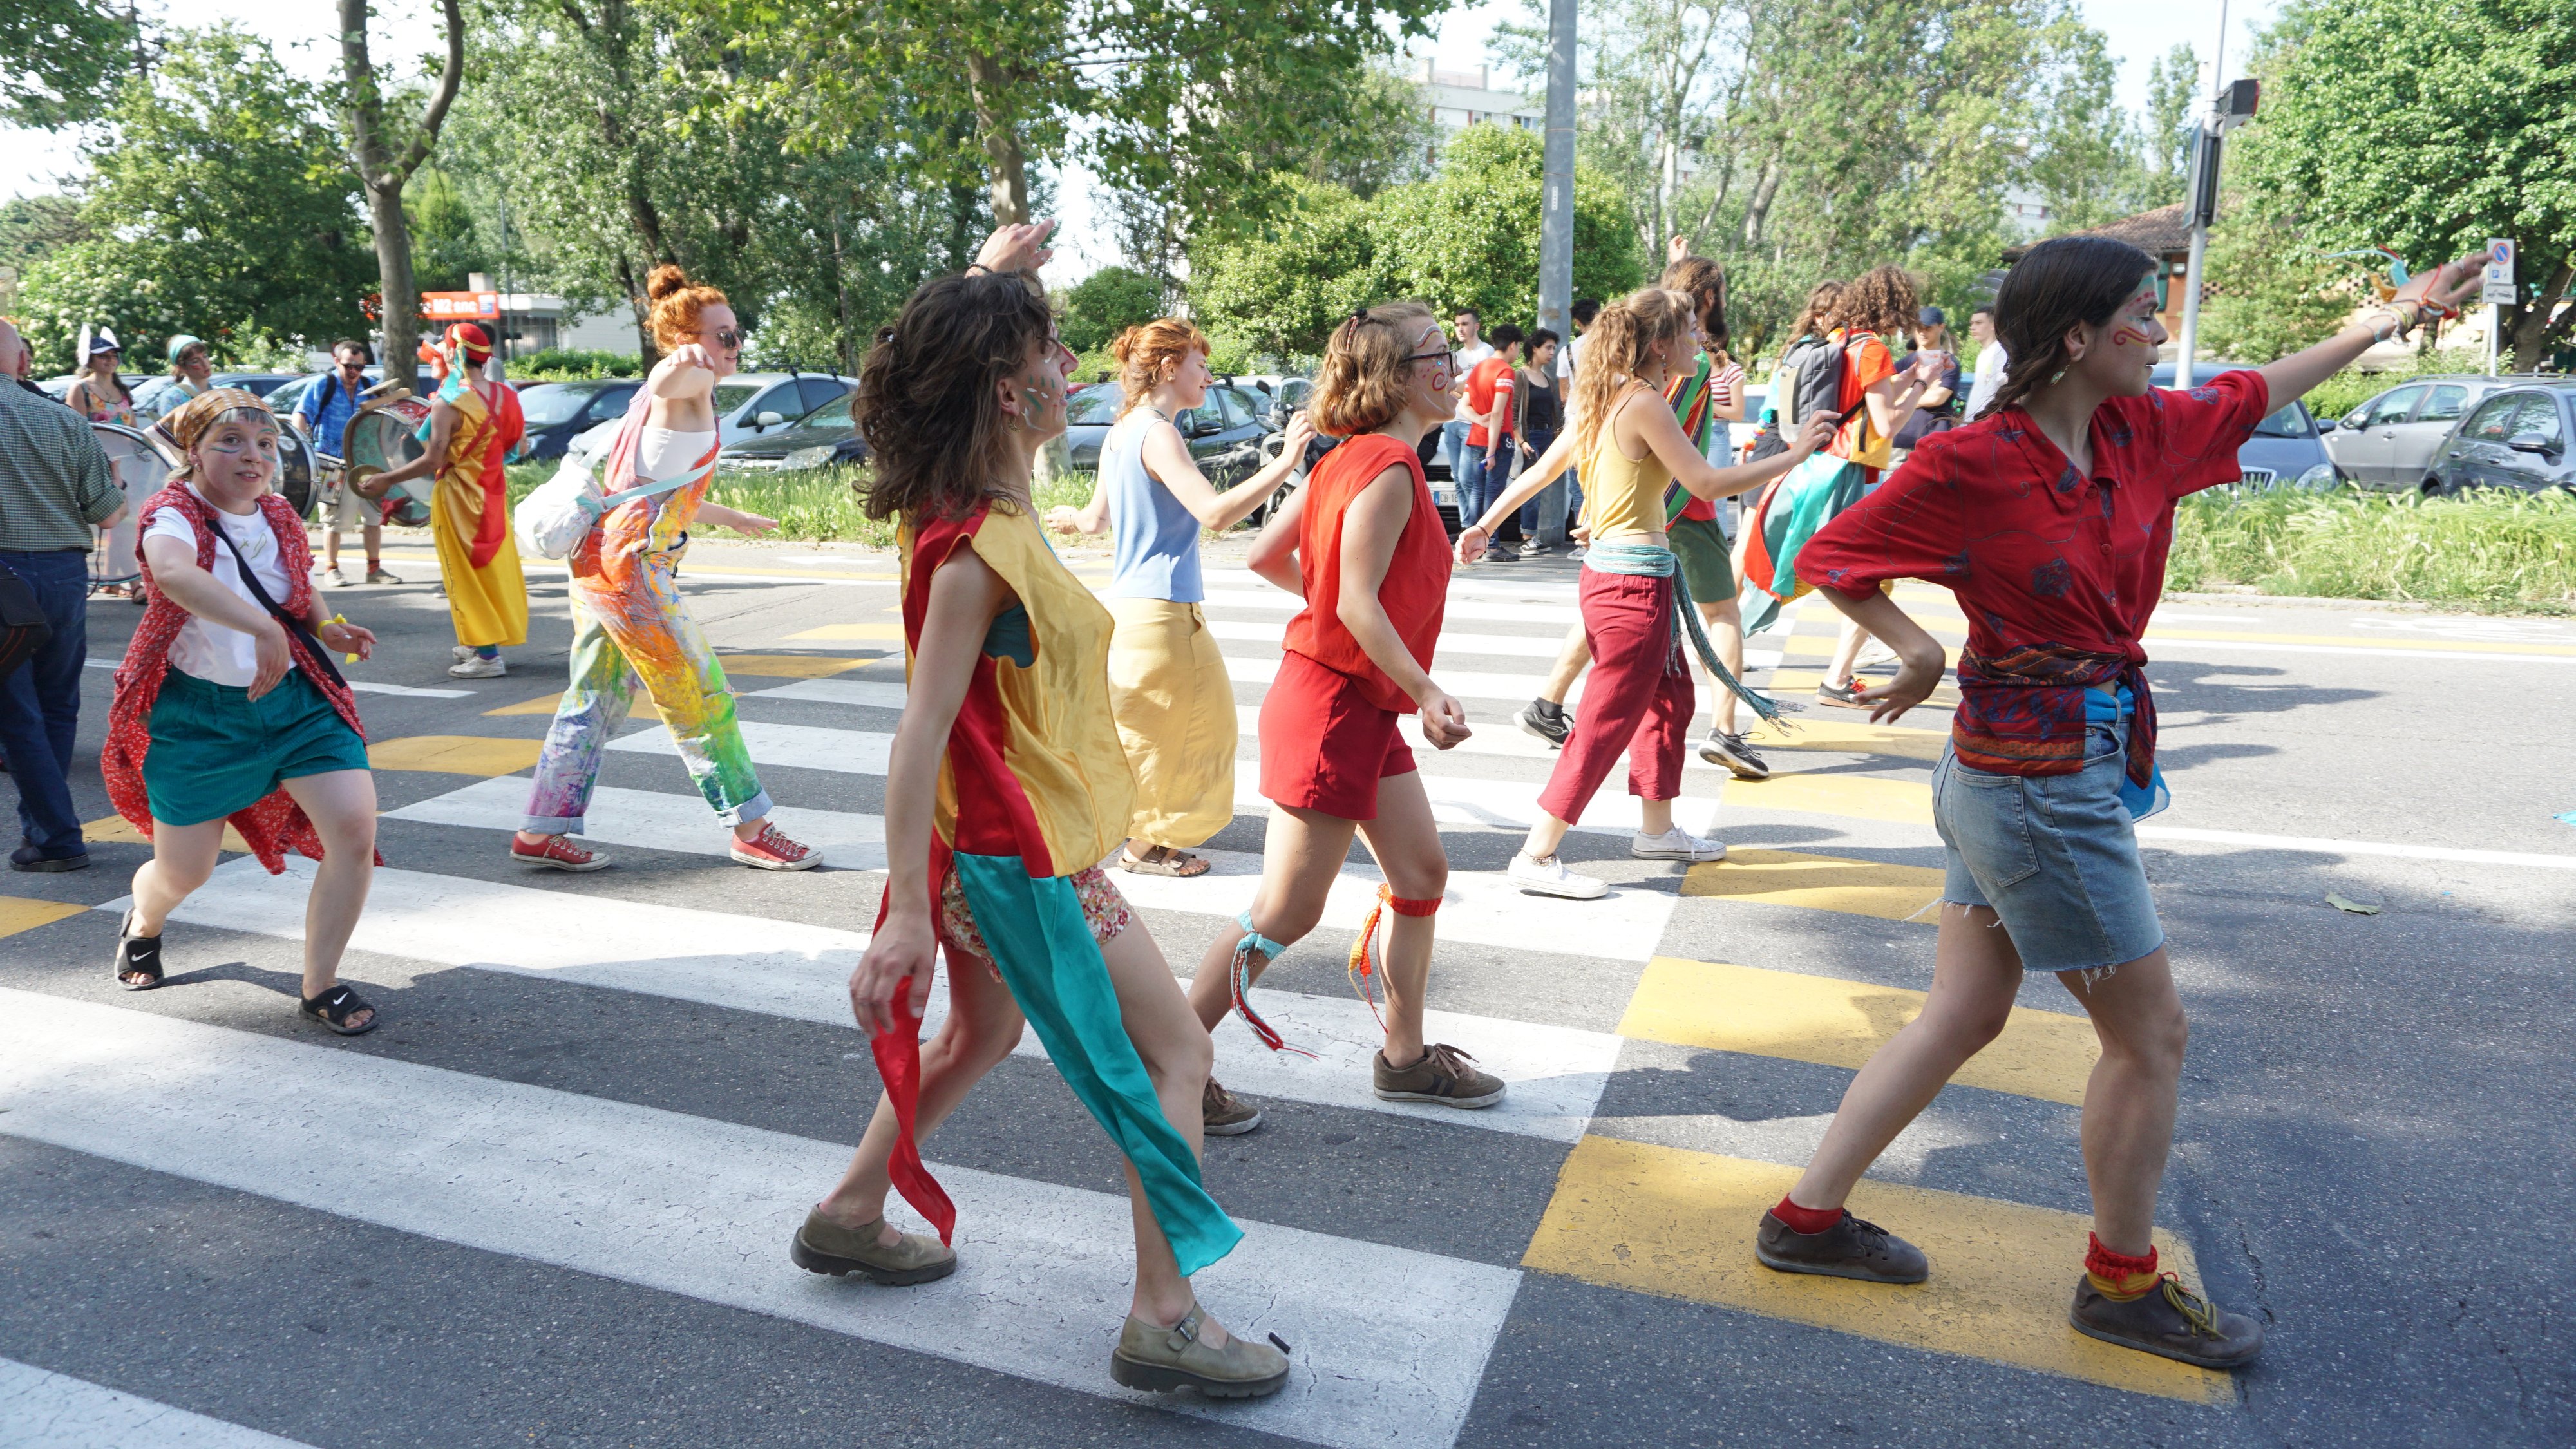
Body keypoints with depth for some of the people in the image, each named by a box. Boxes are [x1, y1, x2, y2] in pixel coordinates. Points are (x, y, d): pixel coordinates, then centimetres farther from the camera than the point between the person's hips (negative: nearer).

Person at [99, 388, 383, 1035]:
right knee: (185, 871, 7)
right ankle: (142, 924, 49)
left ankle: (320, 986, 2)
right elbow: (174, 573, -40)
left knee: (355, 828, -15)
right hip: (196, 711, -4)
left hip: (294, 699, 4)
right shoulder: (174, 515, -15)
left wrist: (327, 629, 2)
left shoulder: (280, 519, 4)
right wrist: (263, 628, -51)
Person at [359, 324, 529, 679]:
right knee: (493, 566, 14)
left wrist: (387, 479, -12)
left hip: (459, 496, -7)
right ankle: (481, 644, 25)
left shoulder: (448, 405, -18)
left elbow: (432, 461, -22)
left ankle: (486, 655, 0)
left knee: (467, 573, 0)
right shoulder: (504, 394, 1)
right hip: (493, 491, 7)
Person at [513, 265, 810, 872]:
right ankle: (750, 828, 4)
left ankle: (541, 832, 19)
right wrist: (684, 361, -56)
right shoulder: (690, 383, -7)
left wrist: (730, 517, 46)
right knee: (702, 698, -3)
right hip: (633, 563, -10)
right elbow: (664, 383, -34)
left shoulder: (681, 394, 22)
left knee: (595, 700, 14)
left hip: (600, 558, 10)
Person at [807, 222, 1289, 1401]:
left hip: (993, 845, 10)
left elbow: (964, 348, 22)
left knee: (981, 1036, 27)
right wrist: (907, 913, -27)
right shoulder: (979, 551, -25)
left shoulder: (974, 503, 2)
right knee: (1172, 1054, -1)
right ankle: (1164, 1315, 4)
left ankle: (849, 1214, 42)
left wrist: (994, 275, 6)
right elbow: (920, 734, -27)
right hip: (1023, 856, -10)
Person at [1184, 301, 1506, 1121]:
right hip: (1333, 706, -10)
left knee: (1422, 873, 14)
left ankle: (1405, 1059, 27)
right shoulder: (1389, 469, -17)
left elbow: (1263, 556, 14)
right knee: (1288, 910, -3)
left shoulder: (1350, 459, 11)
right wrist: (1427, 692, -23)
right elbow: (1359, 605, -24)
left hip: (1367, 711, 10)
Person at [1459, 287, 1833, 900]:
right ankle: (1537, 859, 3)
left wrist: (1486, 524, 20)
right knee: (1606, 725, -3)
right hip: (1633, 582, -10)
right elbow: (1707, 483, -20)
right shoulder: (1645, 404, -17)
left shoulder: (1607, 399, 10)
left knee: (1671, 700, 22)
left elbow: (1543, 467, 14)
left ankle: (1657, 829, 37)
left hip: (1612, 572, 10)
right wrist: (1794, 455, -11)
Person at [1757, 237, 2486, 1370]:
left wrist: (2392, 316, 29)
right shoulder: (1973, 464, -17)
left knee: (1963, 1017, 14)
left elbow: (2256, 394, 24)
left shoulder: (2138, 431, 6)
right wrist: (1918, 649, -15)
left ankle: (1808, 1215, 24)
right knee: (2150, 1031, 5)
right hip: (2041, 782, -9)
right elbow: (1829, 557, -10)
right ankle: (2122, 1283, 26)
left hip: (2062, 771, 9)